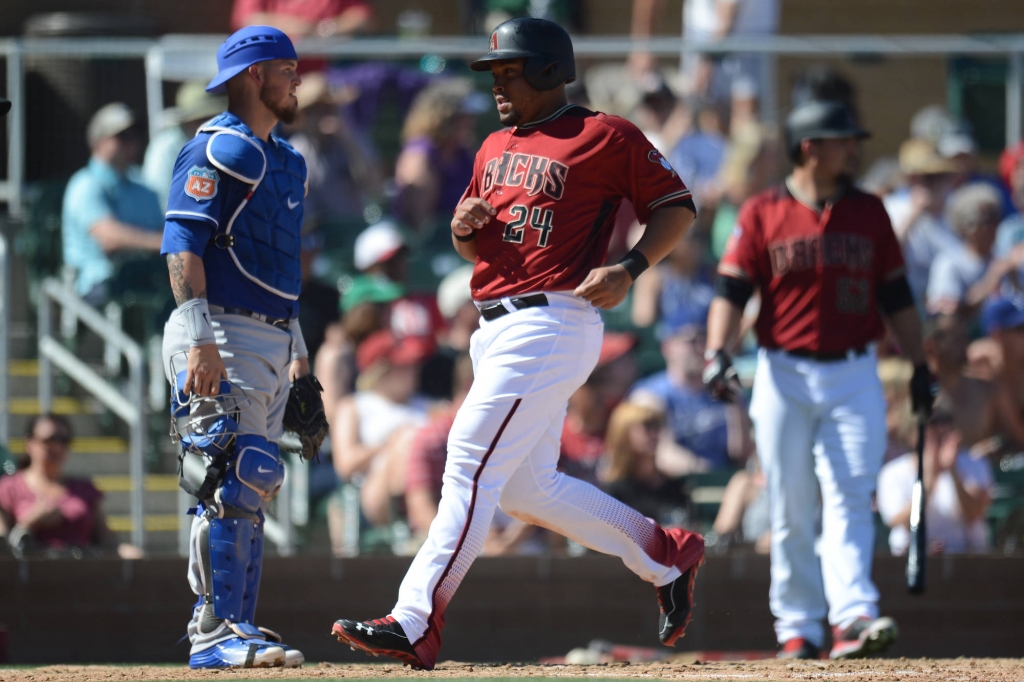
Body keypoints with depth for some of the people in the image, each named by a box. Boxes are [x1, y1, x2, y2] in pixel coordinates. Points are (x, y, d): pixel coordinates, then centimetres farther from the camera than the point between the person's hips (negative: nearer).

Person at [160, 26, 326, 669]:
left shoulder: (286, 161, 22)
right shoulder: (216, 150, -8)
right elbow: (183, 243, -18)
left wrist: (299, 361, 25)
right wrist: (199, 339, -27)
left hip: (273, 346, 10)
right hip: (223, 336, -10)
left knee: (252, 487, 10)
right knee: (233, 483, -15)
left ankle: (237, 628, 14)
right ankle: (215, 634, -17)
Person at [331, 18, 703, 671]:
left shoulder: (605, 137, -3)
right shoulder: (496, 149, 20)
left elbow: (676, 205, -2)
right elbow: (472, 248, 26)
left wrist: (631, 269, -16)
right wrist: (465, 224, 3)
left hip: (553, 321, -9)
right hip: (497, 333, 9)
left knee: (472, 464, -15)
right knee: (529, 489, 10)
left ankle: (416, 625, -18)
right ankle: (667, 555, 26)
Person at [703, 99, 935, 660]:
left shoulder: (869, 213, 10)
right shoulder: (763, 213, 2)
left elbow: (896, 296, 14)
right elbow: (731, 291, -3)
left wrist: (919, 365, 10)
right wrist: (717, 353, -17)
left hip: (854, 377, 1)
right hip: (784, 376, -1)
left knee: (849, 499, -11)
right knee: (792, 509, 2)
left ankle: (854, 617, -21)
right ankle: (797, 629, 9)